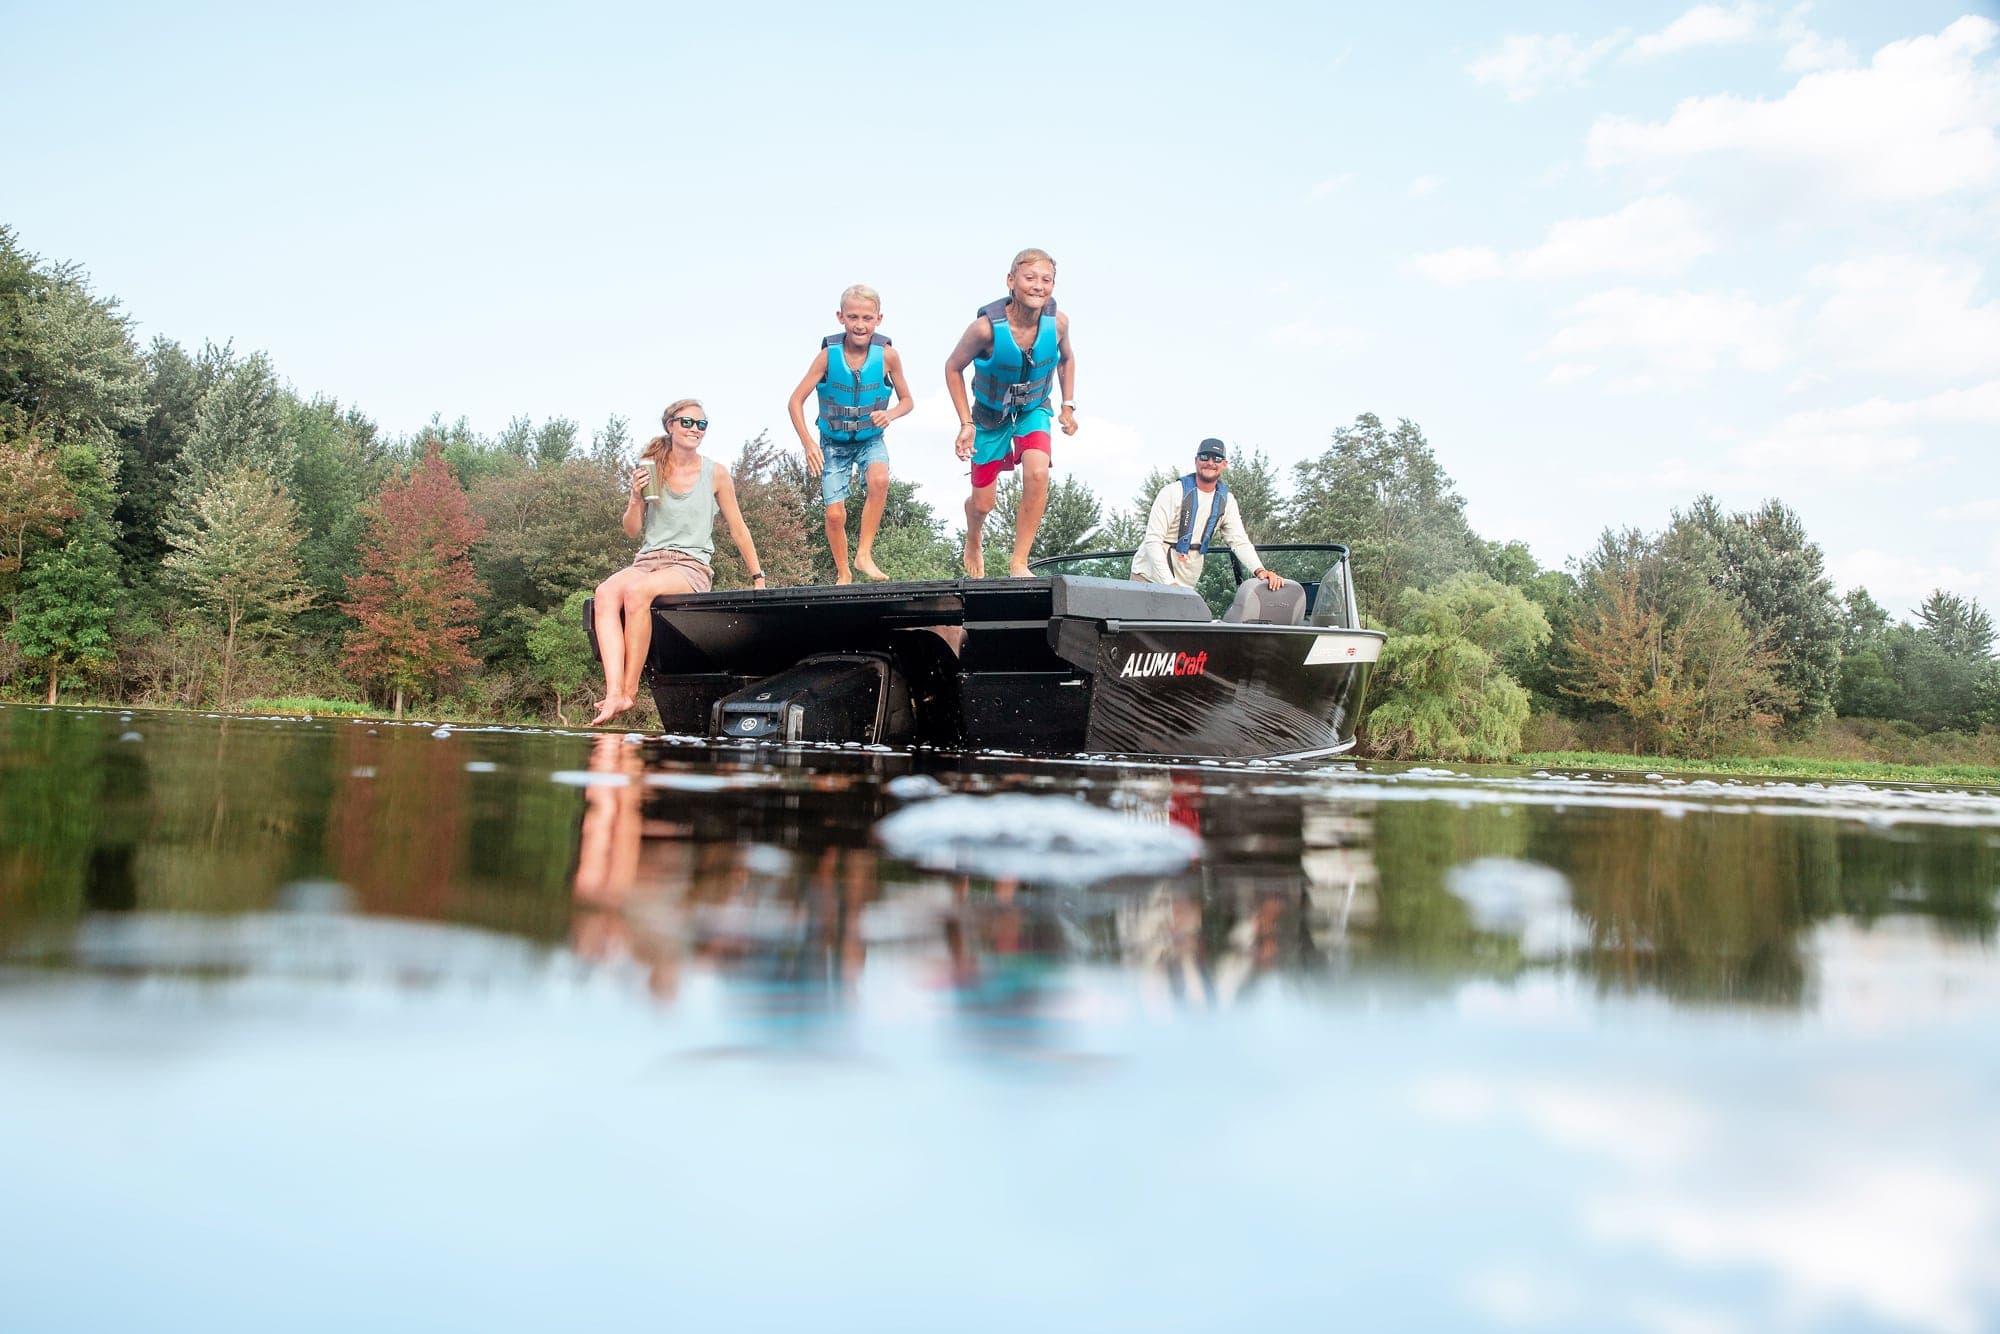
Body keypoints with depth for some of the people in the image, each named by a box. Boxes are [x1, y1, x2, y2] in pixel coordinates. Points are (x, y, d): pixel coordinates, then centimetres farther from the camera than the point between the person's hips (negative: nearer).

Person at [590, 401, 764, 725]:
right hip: (648, 561, 3)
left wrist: (758, 579, 15)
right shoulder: (650, 468, 9)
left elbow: (738, 530, 13)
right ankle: (614, 693, -42)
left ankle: (630, 690, -28)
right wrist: (636, 498, -6)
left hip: (691, 566, -3)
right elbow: (632, 531, 14)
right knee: (606, 592, -31)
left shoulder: (715, 474, 5)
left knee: (637, 591, -35)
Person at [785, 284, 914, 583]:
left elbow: (907, 400, -2)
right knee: (835, 515, -2)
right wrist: (808, 443, -21)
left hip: (871, 439, 0)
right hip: (834, 442, 0)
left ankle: (864, 554, -19)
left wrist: (890, 414, -24)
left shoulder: (887, 355, -16)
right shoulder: (828, 356, -17)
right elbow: (796, 401, -10)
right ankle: (843, 574, 23)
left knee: (879, 480, -32)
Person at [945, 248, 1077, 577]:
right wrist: (966, 423, -15)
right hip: (991, 415, -1)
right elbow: (953, 368, -13)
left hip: (1034, 410, 2)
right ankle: (974, 538, 46)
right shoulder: (986, 327, -31)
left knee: (1037, 474, -27)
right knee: (982, 504, 7)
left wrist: (1068, 405, 2)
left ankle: (1019, 562, -13)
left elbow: (1066, 358, 4)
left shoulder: (1057, 322, -21)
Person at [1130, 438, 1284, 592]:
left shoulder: (1226, 500, 3)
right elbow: (1153, 540, -18)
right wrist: (1169, 583, -27)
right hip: (1150, 577, -4)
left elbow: (1239, 541, -1)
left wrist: (1259, 570, -21)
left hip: (1186, 584, 4)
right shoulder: (1174, 492, -13)